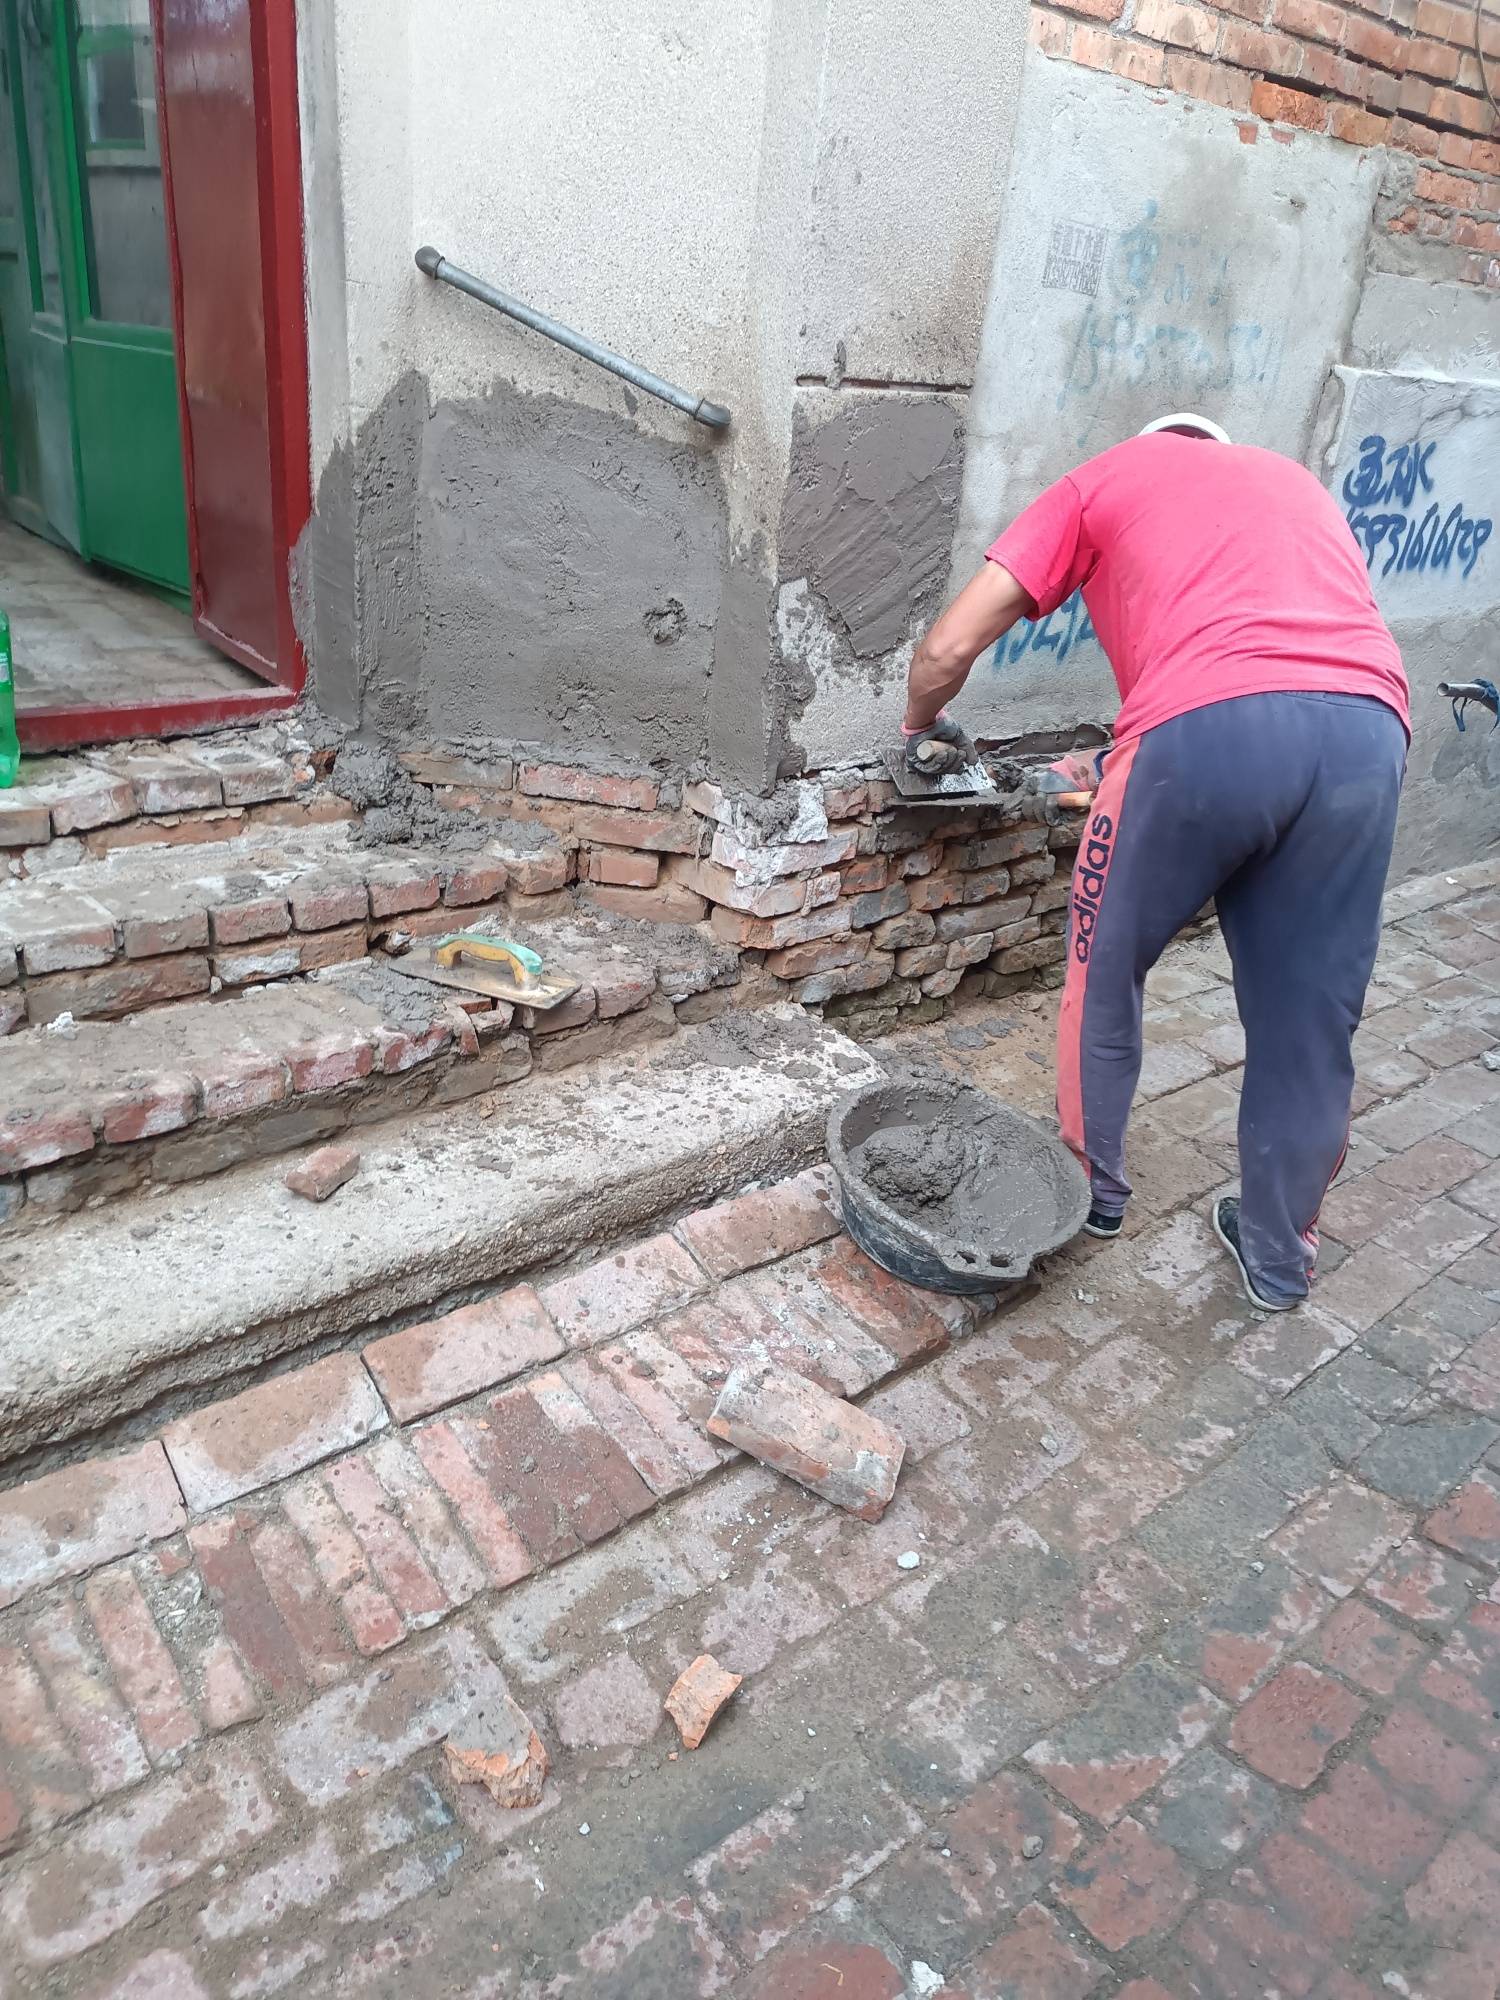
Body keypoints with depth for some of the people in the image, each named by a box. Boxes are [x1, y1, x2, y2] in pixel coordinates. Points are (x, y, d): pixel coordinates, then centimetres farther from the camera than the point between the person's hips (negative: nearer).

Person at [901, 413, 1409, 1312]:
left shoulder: (1102, 480, 26)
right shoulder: (1298, 481, 38)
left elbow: (948, 648, 17)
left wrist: (923, 728, 39)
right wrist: (1124, 767, 40)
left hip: (1208, 725, -4)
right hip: (1369, 729, 4)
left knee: (1106, 968, 19)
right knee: (1310, 1015, 16)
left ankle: (1092, 1184, 35)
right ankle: (1280, 1253, 31)